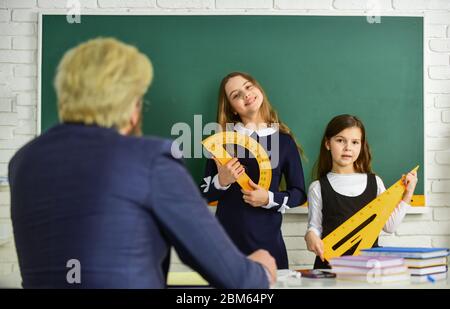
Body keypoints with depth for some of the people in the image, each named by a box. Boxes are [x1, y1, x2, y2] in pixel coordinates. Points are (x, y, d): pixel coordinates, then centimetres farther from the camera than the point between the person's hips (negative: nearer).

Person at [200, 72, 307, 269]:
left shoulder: (284, 140, 2)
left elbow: (299, 193, 6)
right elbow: (204, 194, 5)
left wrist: (269, 199, -10)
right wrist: (221, 182, -15)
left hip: (267, 239, 0)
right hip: (226, 237, 0)